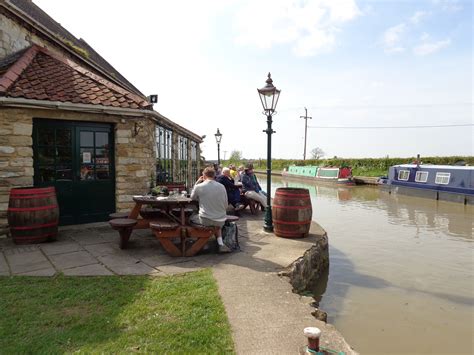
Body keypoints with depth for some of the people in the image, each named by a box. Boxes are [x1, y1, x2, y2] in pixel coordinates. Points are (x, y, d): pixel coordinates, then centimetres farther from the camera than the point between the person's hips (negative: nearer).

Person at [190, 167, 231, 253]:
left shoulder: (199, 186, -9)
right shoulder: (222, 186, -2)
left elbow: (192, 198, 12)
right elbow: (226, 205, 4)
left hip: (205, 220, -3)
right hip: (221, 221, 3)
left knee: (191, 217, 28)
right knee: (217, 225, 38)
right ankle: (221, 244, 17)